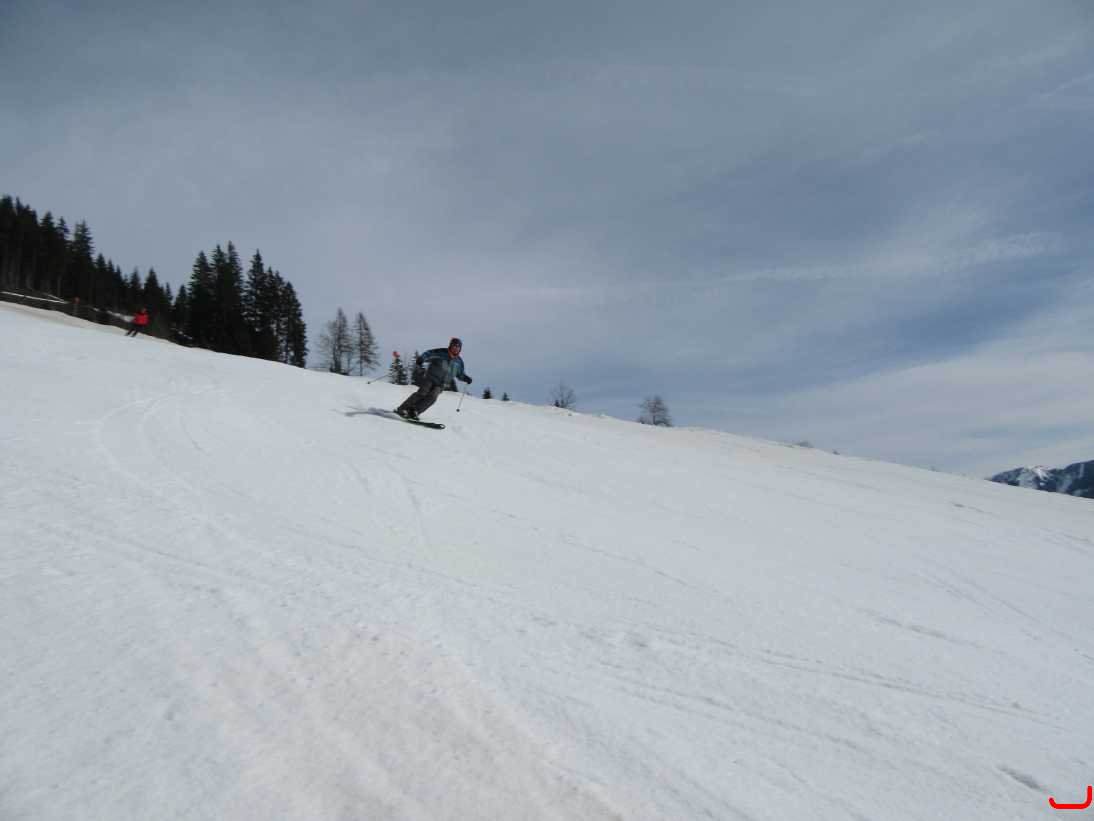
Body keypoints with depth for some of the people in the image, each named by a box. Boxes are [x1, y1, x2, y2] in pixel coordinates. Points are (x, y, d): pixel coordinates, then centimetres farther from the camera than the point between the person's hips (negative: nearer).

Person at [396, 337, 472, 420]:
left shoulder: (458, 361, 10)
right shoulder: (441, 353, -2)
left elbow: (460, 374, 24)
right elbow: (427, 354, -4)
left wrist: (466, 378, 5)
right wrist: (422, 359, -25)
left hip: (440, 385, 3)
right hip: (430, 378, -3)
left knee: (432, 397, -24)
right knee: (422, 393, -23)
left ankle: (413, 412, -26)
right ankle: (402, 409, -19)